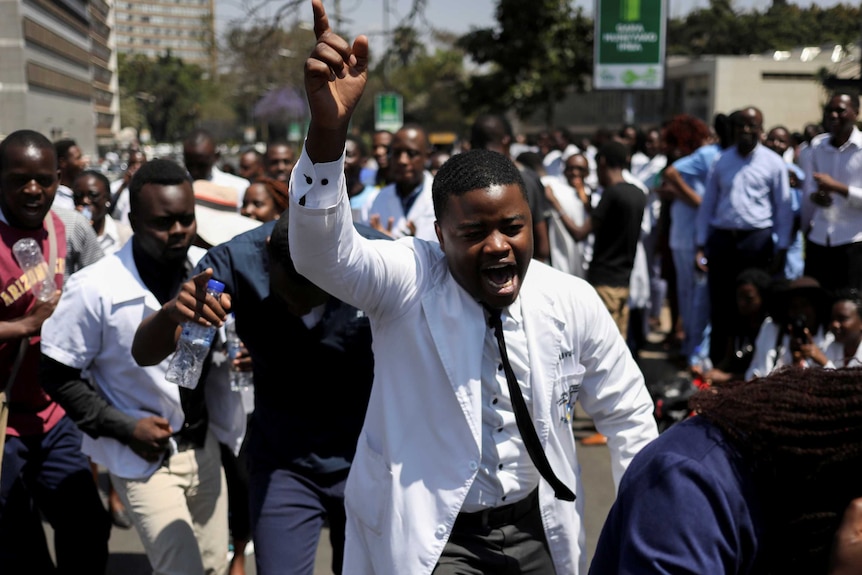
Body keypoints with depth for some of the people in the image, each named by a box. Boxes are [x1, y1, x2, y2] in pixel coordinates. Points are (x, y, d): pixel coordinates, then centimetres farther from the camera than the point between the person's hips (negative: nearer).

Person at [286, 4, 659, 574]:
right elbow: (323, 251, -38)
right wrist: (328, 126, -54)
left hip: (538, 528, 4)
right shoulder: (408, 281, -18)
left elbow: (628, 414, 5)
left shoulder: (573, 301, -9)